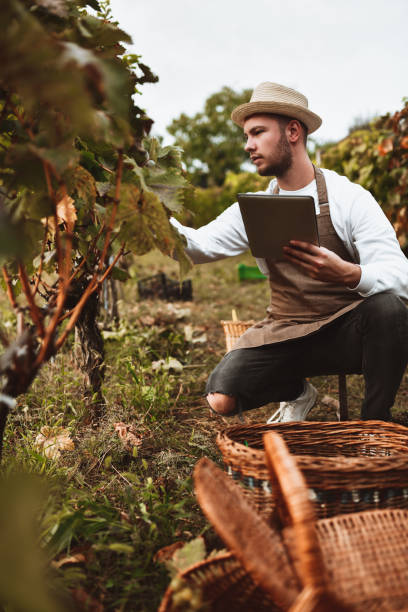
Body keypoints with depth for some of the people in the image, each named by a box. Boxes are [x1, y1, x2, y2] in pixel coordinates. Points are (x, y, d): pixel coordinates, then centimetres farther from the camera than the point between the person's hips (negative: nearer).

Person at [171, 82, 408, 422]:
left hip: (347, 331, -3)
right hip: (284, 333, 3)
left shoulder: (349, 199, -8)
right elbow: (198, 247, -3)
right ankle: (297, 393, 14)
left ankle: (375, 421, -11)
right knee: (222, 399, -18)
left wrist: (349, 273, -40)